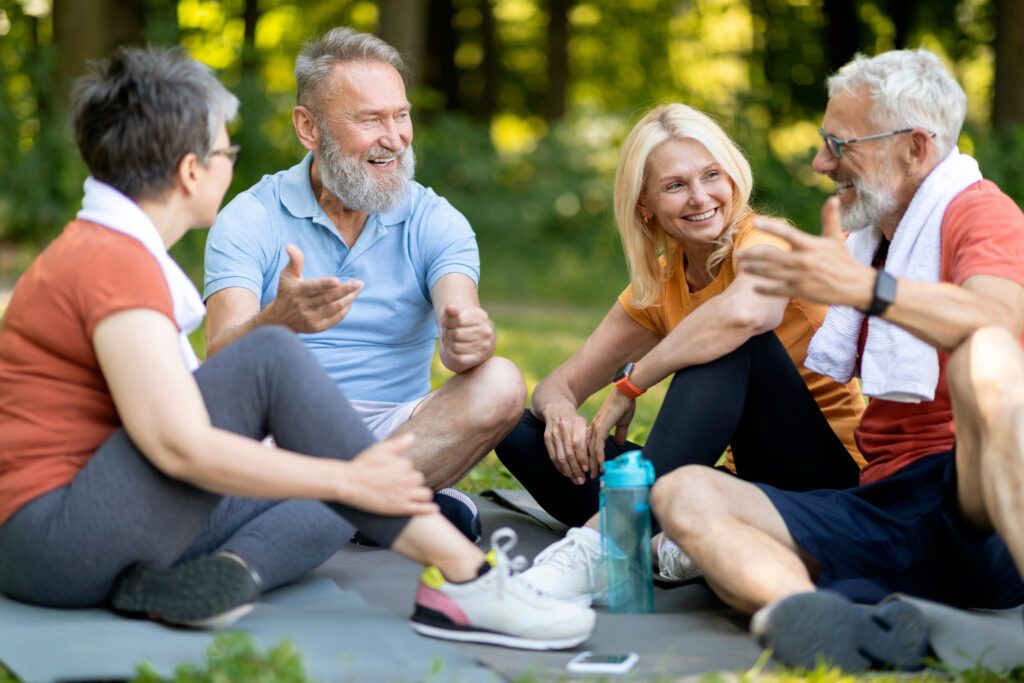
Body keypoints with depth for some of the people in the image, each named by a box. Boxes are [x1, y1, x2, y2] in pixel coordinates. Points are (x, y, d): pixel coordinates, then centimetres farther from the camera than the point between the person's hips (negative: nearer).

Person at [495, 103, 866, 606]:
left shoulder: (763, 244, -11)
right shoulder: (656, 288, 8)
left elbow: (745, 313, -37)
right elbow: (560, 384, 8)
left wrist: (628, 389, -24)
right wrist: (559, 411, -18)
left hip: (829, 480, -6)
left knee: (731, 343, -31)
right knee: (523, 433, -2)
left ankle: (597, 546, -39)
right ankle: (661, 546, -27)